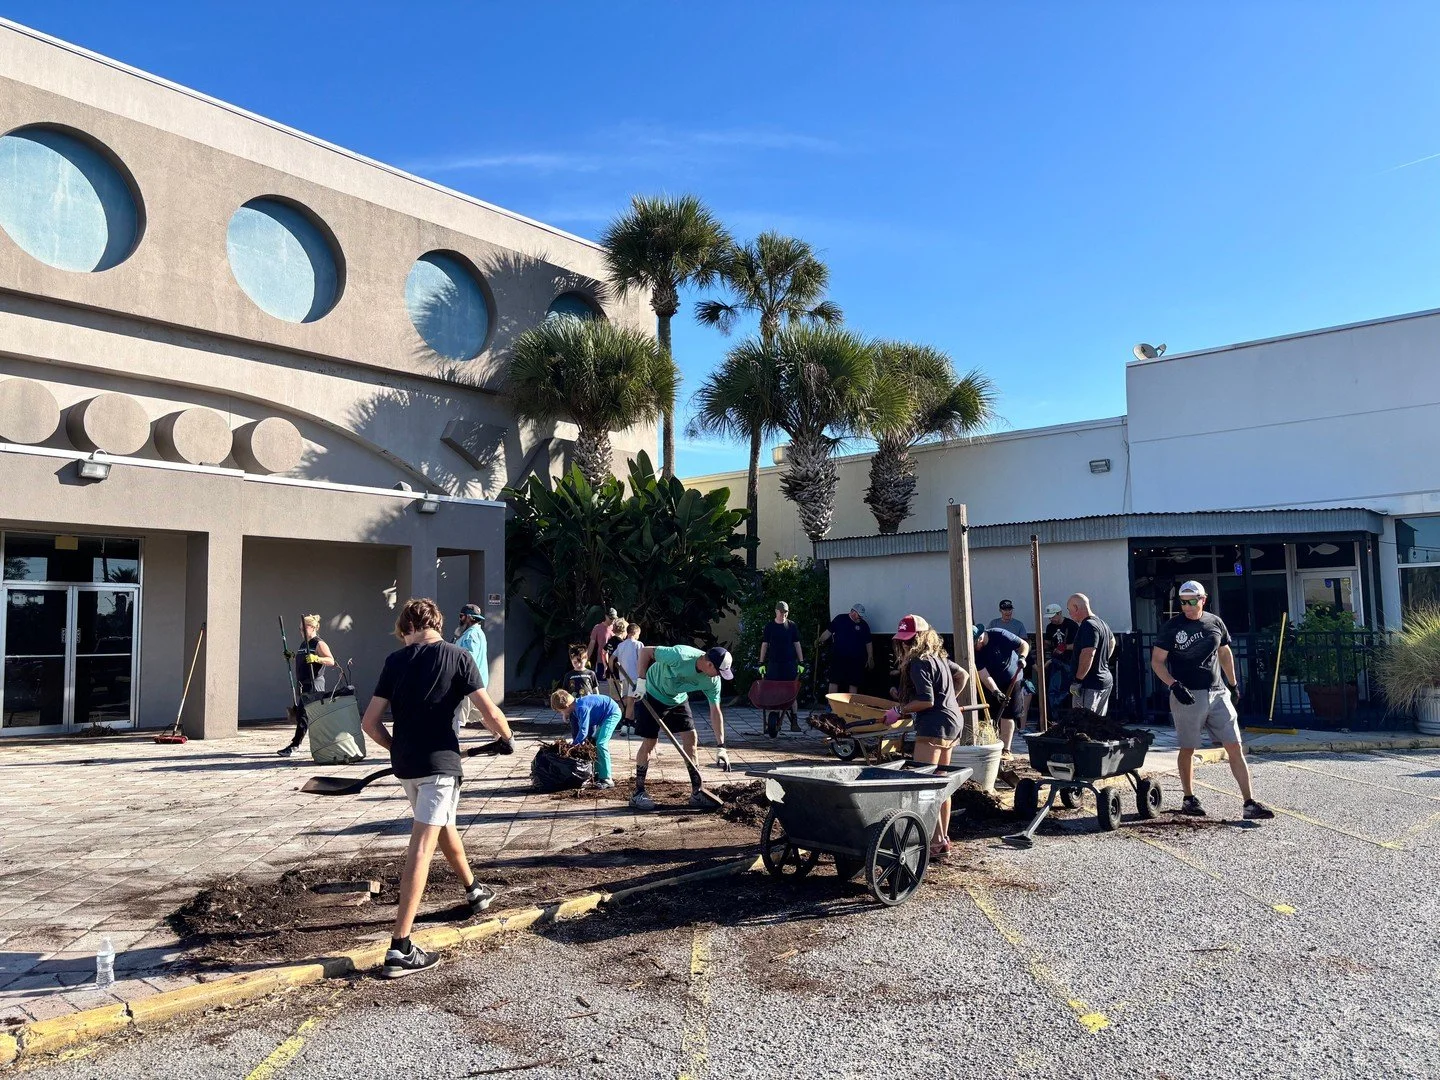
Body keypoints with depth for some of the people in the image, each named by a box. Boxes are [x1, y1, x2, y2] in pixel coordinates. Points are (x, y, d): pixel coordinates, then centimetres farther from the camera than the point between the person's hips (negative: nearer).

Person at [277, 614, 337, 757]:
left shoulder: (319, 644, -10)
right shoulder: (304, 644, 18)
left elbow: (331, 661, -20)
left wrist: (316, 658, -33)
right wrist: (292, 656, 17)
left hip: (314, 684, -9)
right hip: (304, 685, 9)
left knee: (303, 714, -11)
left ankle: (293, 746, -12)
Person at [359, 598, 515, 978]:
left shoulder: (396, 660, 5)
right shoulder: (457, 656, -4)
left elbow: (370, 722, 3)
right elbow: (489, 713, -9)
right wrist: (506, 738, 11)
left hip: (405, 764, 5)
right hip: (439, 761, -5)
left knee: (444, 825, 26)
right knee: (422, 847, -8)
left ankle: (474, 890, 48)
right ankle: (399, 949, -13)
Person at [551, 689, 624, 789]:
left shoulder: (581, 708, -28)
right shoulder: (575, 709, 2)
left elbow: (583, 731, -30)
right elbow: (575, 730, 13)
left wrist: (574, 744, -20)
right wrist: (575, 742, 10)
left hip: (612, 713, -11)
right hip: (605, 716, 11)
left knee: (601, 744, -16)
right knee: (593, 742, 15)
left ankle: (607, 779, -13)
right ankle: (598, 774, 25)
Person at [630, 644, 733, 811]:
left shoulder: (712, 681, -18)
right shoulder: (680, 656, -37)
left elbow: (715, 712, -12)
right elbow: (646, 650, -26)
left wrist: (720, 747, -15)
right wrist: (642, 680, -29)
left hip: (678, 700, 5)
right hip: (653, 695, -5)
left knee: (690, 737, -2)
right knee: (649, 742, -6)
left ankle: (697, 792, 7)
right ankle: (638, 794, 6)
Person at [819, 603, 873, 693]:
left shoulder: (864, 625, 5)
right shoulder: (839, 619, 2)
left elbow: (868, 643, 8)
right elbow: (829, 632, 6)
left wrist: (870, 658, 5)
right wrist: (820, 641, -4)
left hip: (855, 660, 1)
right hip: (838, 658, -1)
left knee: (854, 683, 4)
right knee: (834, 681, -2)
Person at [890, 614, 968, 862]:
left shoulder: (919, 663, -14)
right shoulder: (939, 657, 14)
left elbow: (926, 701, -20)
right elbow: (963, 675, 27)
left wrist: (899, 711, -12)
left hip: (934, 725, -10)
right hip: (953, 721, 10)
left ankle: (937, 843, -10)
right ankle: (943, 838, 24)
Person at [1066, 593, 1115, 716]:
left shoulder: (1088, 626, -18)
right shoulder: (1101, 622, 15)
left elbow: (1088, 655, -27)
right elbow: (1112, 641, 35)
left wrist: (1077, 680, -23)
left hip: (1090, 684, -10)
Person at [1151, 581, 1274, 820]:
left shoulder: (1215, 623, 7)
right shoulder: (1171, 628, -5)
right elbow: (1157, 661, -5)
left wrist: (1233, 682, 23)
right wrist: (1174, 685, -18)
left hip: (1217, 693, 3)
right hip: (1187, 696, -3)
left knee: (1235, 748, -1)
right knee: (1188, 749, 7)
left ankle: (1250, 803, 2)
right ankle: (1189, 799, 22)